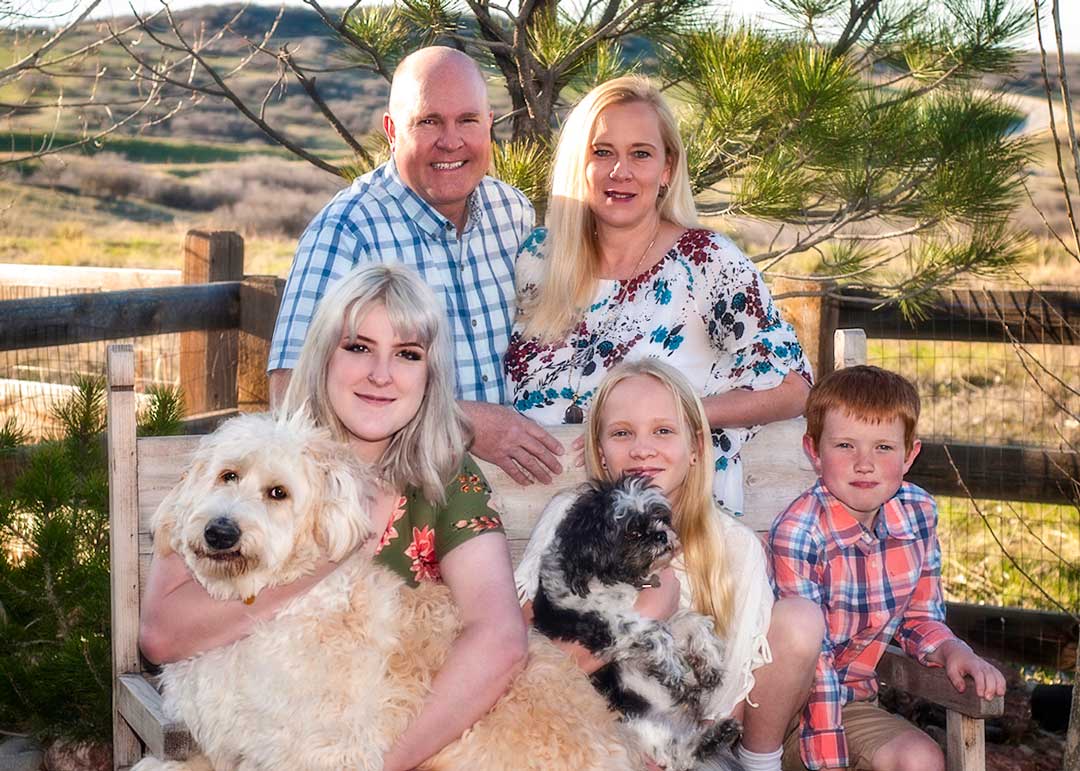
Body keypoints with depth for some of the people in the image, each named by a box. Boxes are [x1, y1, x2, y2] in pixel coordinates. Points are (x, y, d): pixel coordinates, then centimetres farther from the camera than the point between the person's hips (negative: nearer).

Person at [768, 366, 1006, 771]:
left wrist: (952, 651, -11)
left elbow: (920, 616, 10)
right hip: (791, 705, -5)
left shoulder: (918, 512, -4)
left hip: (854, 697, 5)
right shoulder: (798, 534, -23)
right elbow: (812, 659, -21)